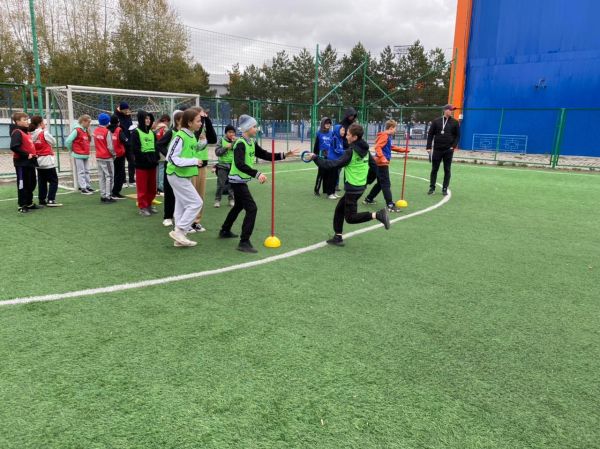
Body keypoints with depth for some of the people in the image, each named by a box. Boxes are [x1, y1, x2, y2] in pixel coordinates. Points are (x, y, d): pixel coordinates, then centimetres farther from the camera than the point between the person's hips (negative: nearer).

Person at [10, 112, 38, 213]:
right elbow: (14, 147, -24)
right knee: (22, 184, -3)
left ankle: (29, 203, 26)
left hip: (30, 162, 9)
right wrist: (26, 155, -21)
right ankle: (22, 206, 4)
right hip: (21, 163, -9)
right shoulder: (17, 132, -12)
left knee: (31, 184, 15)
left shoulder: (26, 132, 16)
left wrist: (34, 155, 9)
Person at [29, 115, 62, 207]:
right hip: (47, 160, -7)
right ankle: (51, 200, -8)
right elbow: (53, 142, -1)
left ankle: (42, 200, 14)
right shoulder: (44, 133, -12)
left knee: (42, 181, 12)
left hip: (38, 161, 7)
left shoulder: (31, 134, 4)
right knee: (54, 180, -1)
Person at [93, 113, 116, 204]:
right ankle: (108, 197, -3)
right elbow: (110, 146, -15)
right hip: (107, 157, -7)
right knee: (109, 176, -1)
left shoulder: (95, 131, 6)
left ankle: (103, 196, 15)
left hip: (98, 157, 7)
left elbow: (95, 144, 10)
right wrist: (114, 154, -1)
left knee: (101, 177, 12)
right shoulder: (107, 131, -14)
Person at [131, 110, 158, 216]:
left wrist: (156, 159, -1)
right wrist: (145, 159, -17)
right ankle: (142, 207, 8)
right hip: (141, 164, -6)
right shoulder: (136, 132, -4)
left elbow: (156, 147, 14)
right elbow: (135, 149, -12)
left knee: (152, 187, 11)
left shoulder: (152, 132, 15)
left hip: (152, 164, 6)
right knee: (142, 187, 0)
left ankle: (149, 204, 24)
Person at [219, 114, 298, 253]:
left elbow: (264, 155, 11)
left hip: (241, 181, 10)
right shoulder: (240, 144, -21)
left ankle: (225, 231, 43)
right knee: (252, 208, -15)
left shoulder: (252, 142, 7)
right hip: (237, 181, -10)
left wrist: (284, 155, 3)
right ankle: (244, 242, -13)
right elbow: (239, 164, -33)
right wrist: (257, 174, -42)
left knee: (239, 205, 25)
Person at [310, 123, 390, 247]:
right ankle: (338, 237, 19)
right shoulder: (365, 150, 6)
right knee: (339, 209, 16)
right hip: (361, 186, 9)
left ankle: (377, 215, -15)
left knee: (350, 217, -2)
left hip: (352, 188, -9)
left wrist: (316, 159, -14)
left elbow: (335, 164, -20)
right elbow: (374, 167, 12)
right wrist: (367, 180, 23)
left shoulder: (351, 151, -17)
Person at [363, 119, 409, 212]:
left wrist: (403, 150, 28)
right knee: (386, 184, -10)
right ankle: (390, 205, -10)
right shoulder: (384, 136, -14)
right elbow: (377, 147, -25)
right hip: (382, 163, -10)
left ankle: (369, 199, 29)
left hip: (383, 163, 10)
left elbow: (392, 147, 29)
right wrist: (382, 157, -35)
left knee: (380, 183, 19)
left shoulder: (389, 137, 15)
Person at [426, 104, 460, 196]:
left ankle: (445, 189, 10)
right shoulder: (436, 121, 5)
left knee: (447, 170, 3)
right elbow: (430, 134, 4)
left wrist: (454, 146, -8)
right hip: (437, 149, 0)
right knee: (434, 169, 4)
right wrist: (429, 147, -4)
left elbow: (458, 136, 6)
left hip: (449, 150, 0)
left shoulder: (455, 122, 5)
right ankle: (432, 188, 13)